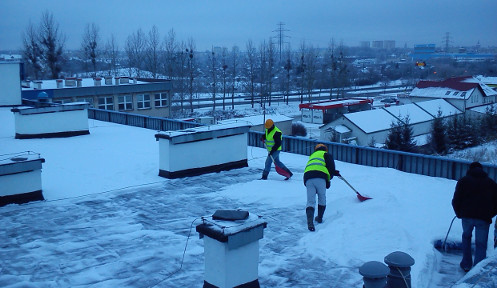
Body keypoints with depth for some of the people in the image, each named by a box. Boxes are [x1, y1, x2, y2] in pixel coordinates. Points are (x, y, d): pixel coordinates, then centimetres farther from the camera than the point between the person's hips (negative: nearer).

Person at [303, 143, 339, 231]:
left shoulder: (312, 156, 40)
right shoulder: (326, 154, 20)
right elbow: (331, 167, 6)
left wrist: (333, 172, 48)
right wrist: (328, 180, 16)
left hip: (307, 178, 4)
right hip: (320, 178, -4)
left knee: (310, 201, -3)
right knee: (322, 199, 20)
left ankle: (310, 220, -25)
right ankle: (319, 218, 27)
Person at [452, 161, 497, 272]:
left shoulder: (463, 181, 7)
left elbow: (456, 200, 2)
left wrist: (459, 213, 15)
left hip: (467, 217, 0)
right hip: (484, 218, 0)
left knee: (466, 237, 24)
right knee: (481, 244, 5)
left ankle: (466, 264, 26)